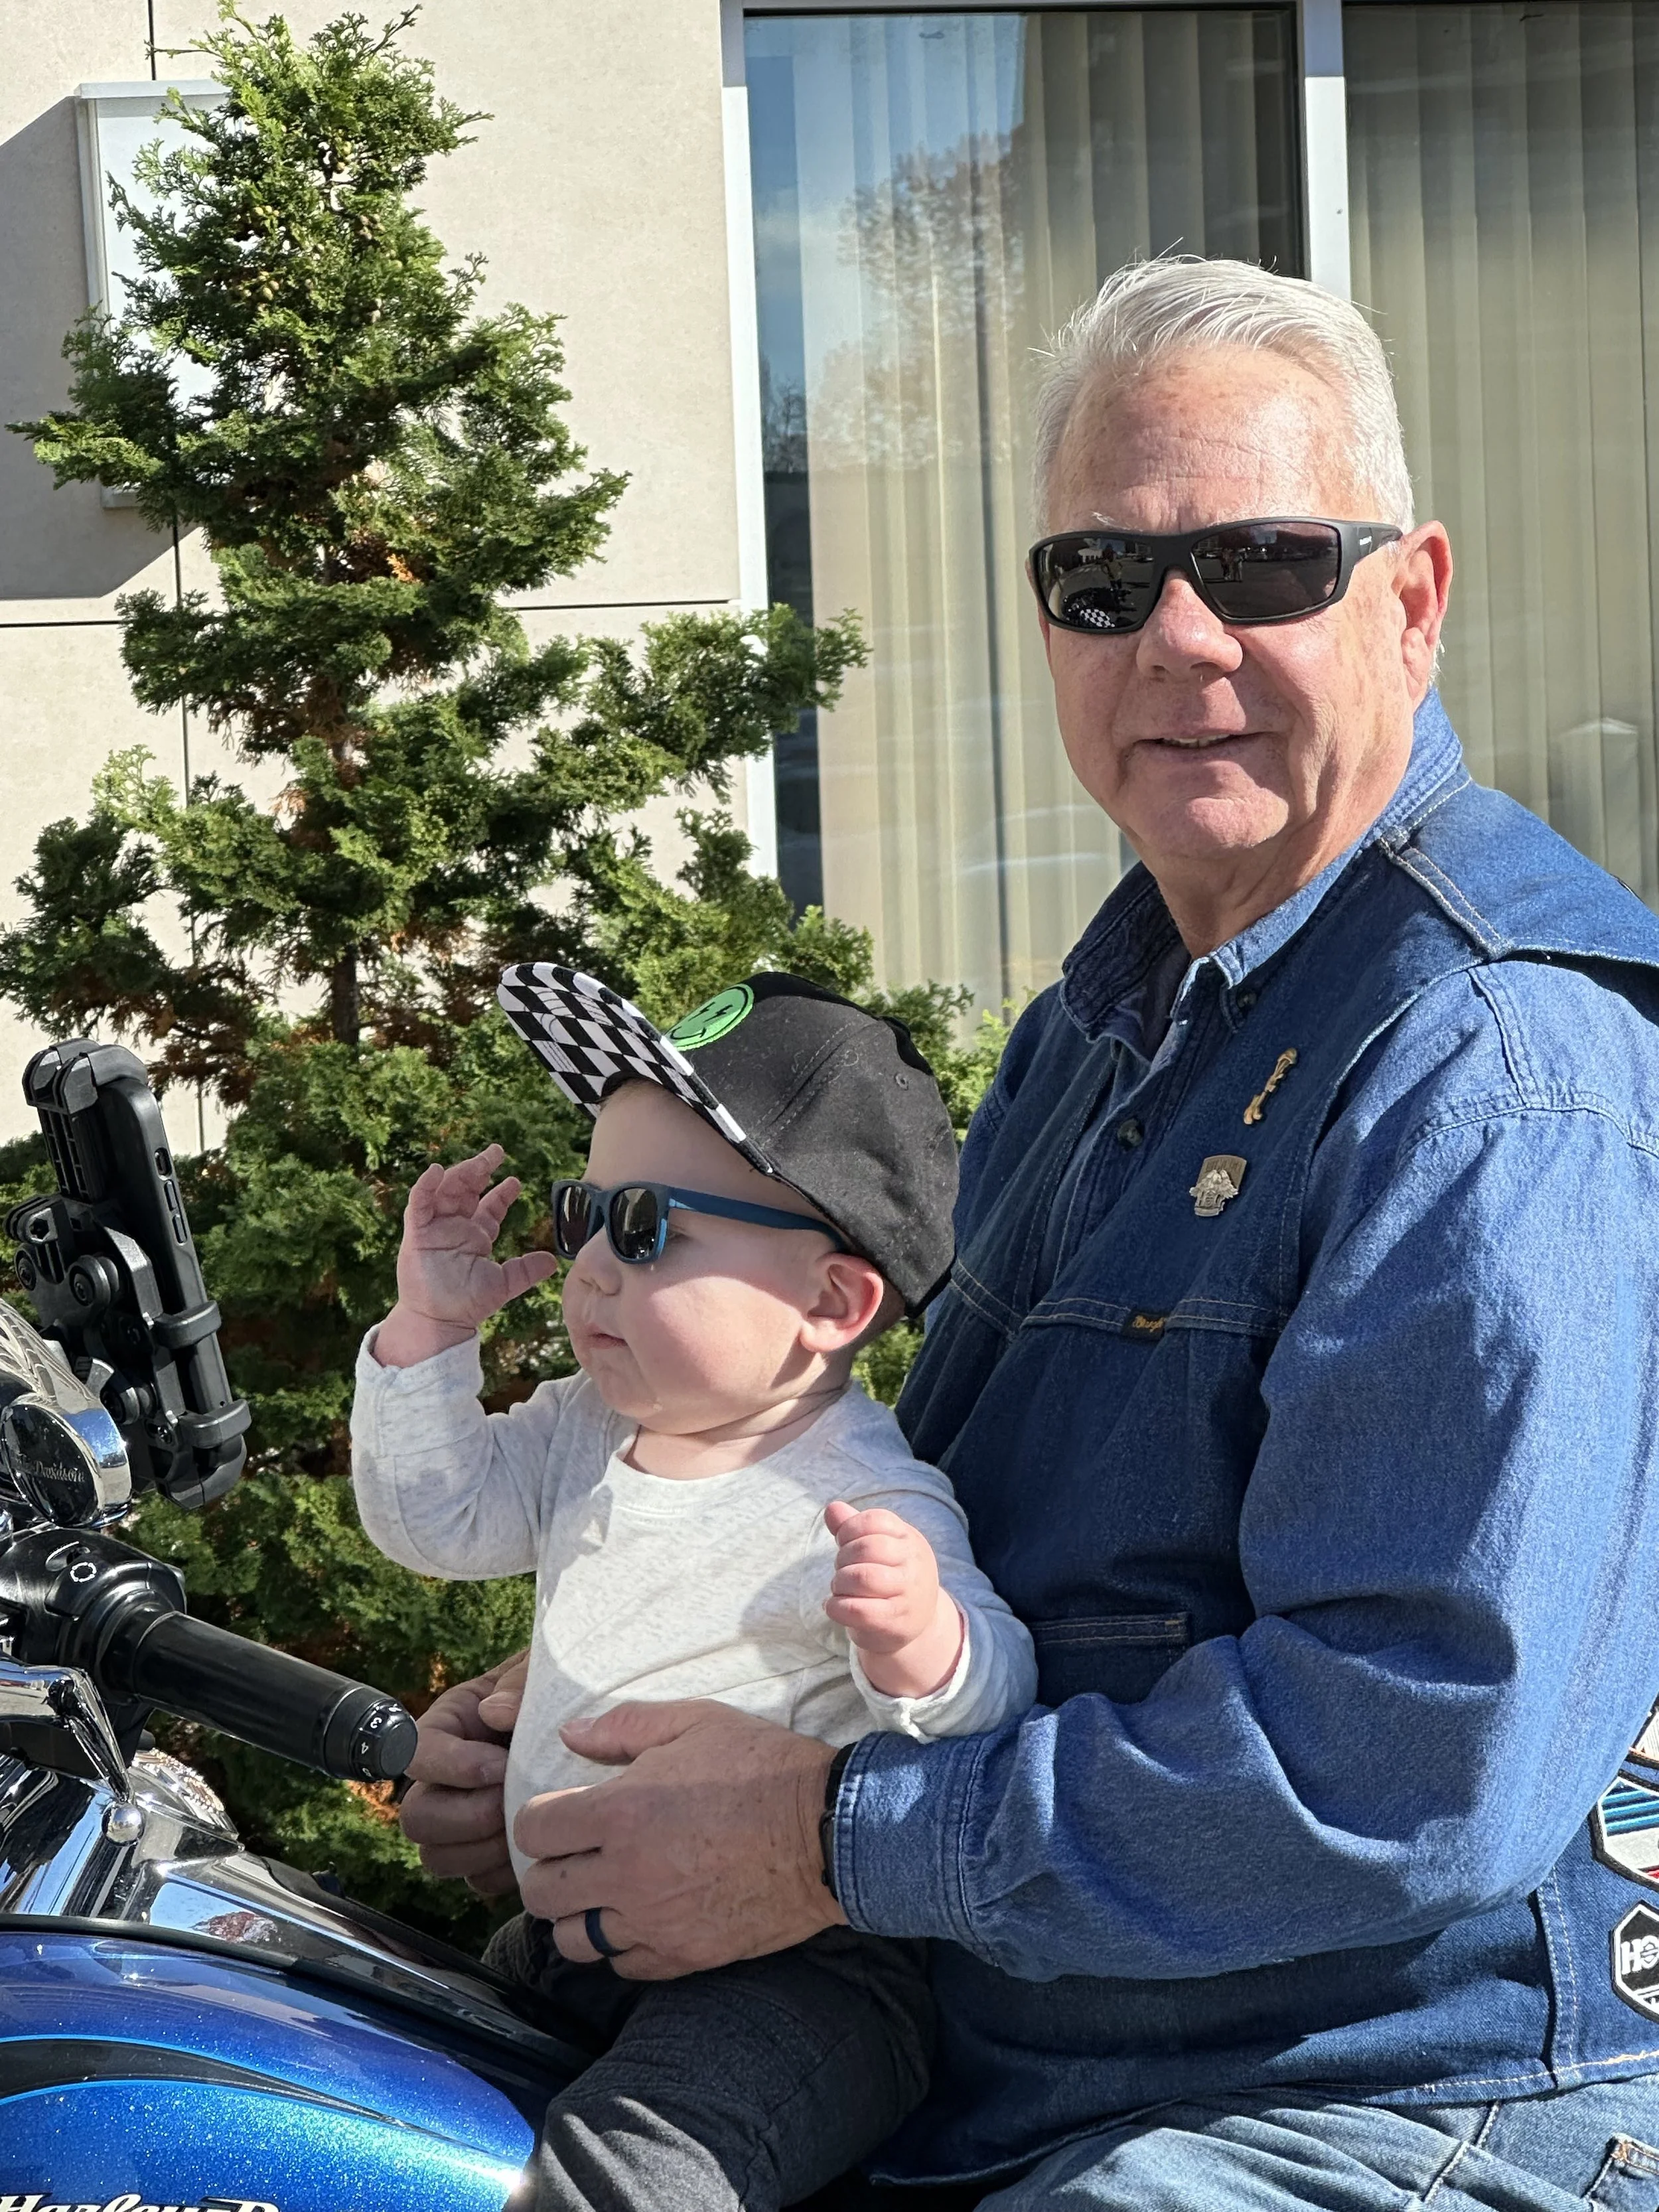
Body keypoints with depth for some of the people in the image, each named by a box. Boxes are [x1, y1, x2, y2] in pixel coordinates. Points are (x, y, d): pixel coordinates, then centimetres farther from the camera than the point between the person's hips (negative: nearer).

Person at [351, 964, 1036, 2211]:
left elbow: (992, 1689, -24)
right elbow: (433, 1517, 14)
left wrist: (916, 1637, -47)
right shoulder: (587, 1434, 8)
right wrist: (433, 1325, 4)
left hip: (792, 1975, -9)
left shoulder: (867, 1508, -19)